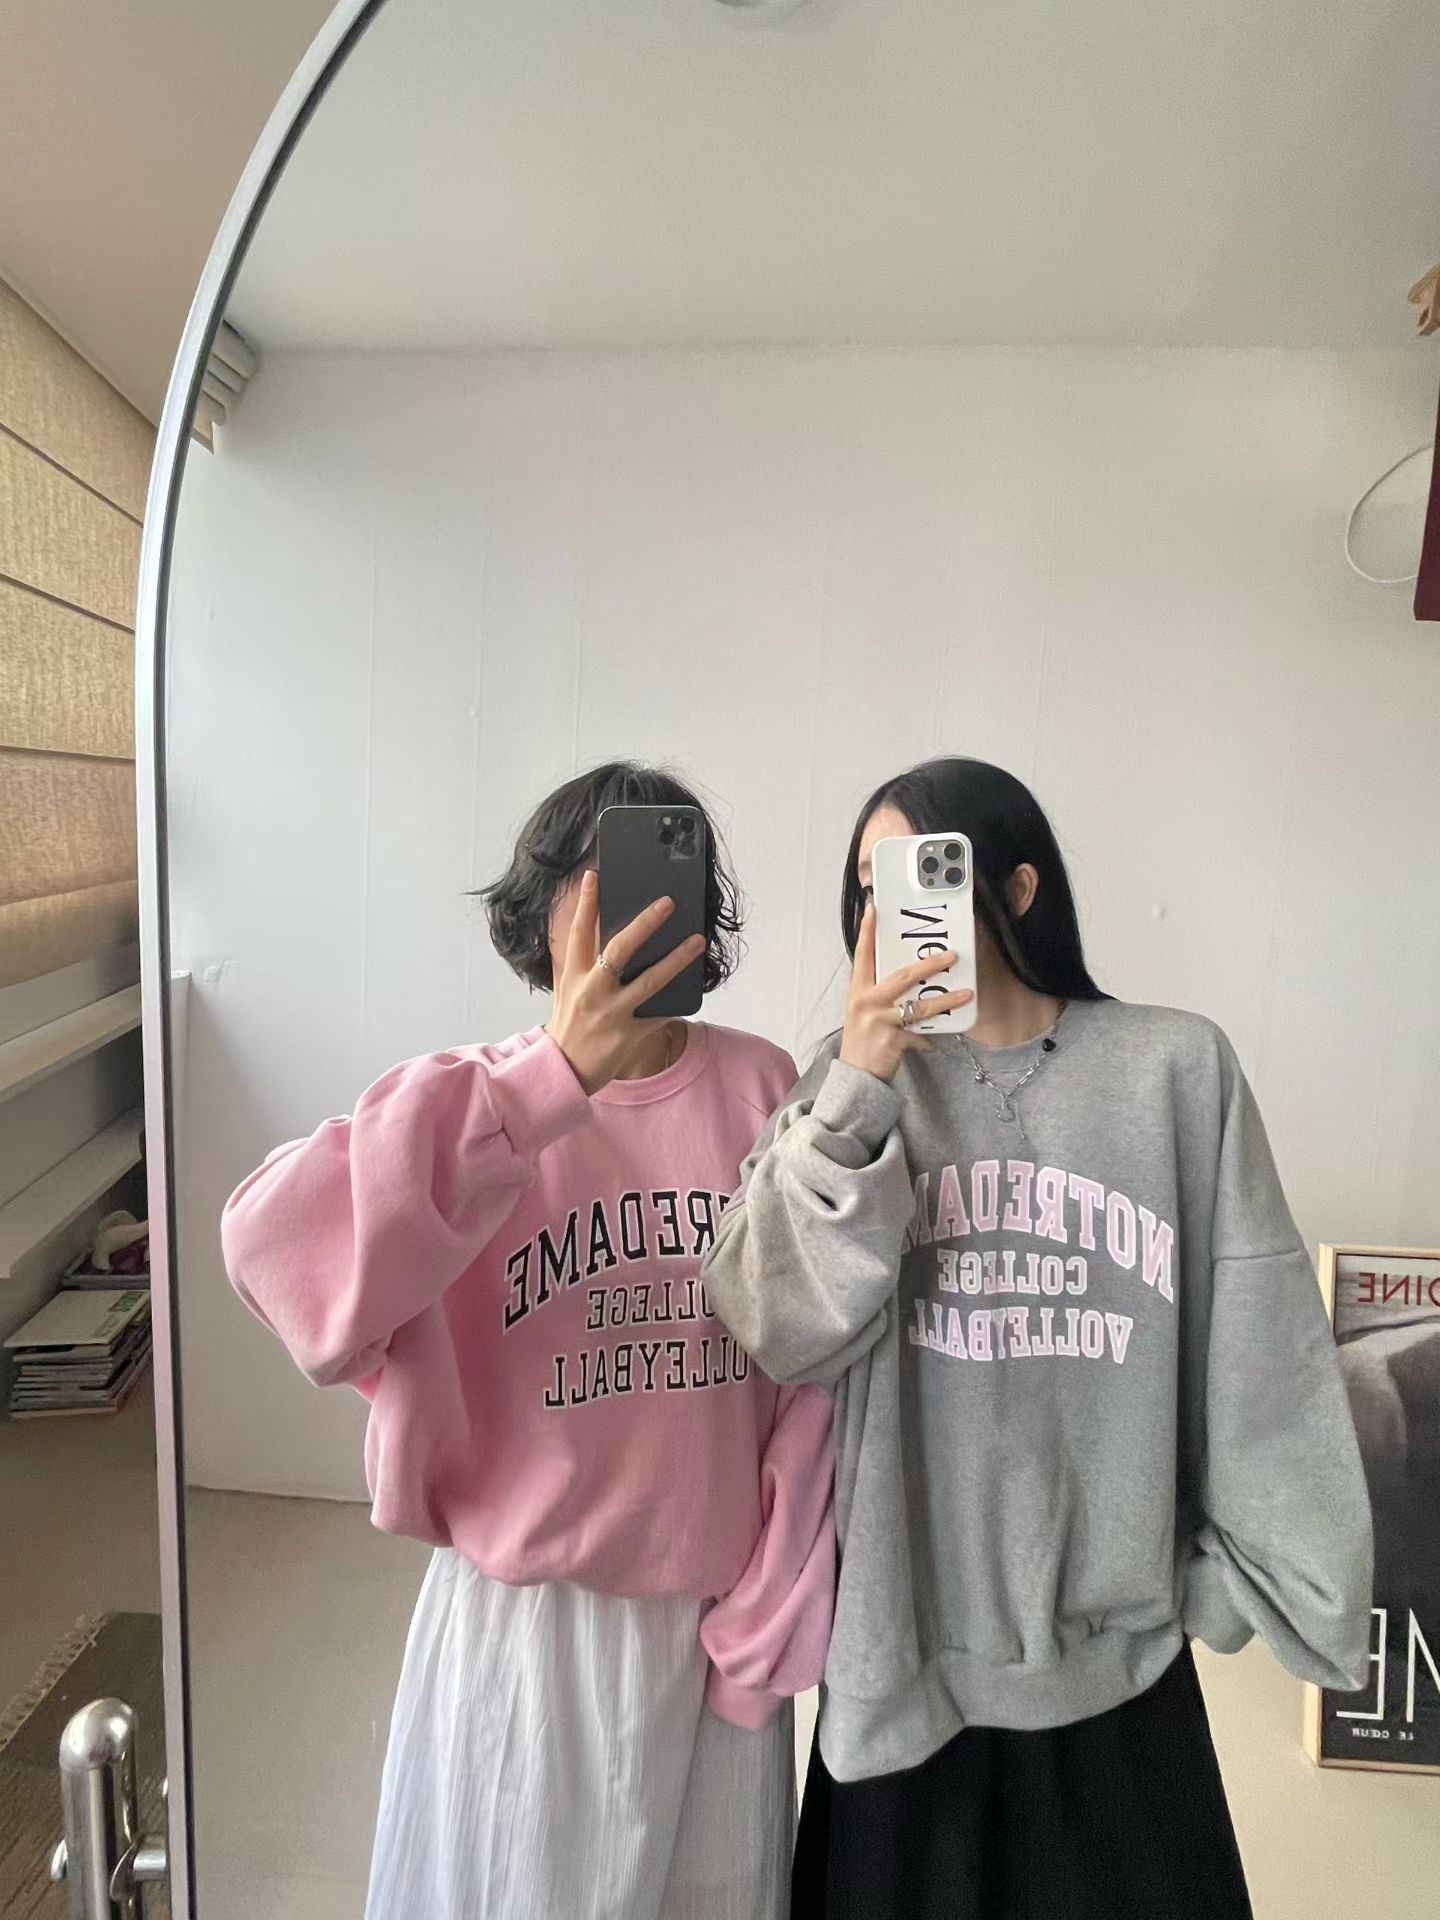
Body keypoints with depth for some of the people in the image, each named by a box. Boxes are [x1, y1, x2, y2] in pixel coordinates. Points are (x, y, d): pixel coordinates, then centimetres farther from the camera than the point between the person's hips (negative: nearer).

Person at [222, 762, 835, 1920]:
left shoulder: (765, 1092, -8)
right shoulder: (469, 1104, -11)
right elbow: (275, 1249, -30)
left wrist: (775, 1612, -2)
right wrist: (557, 1077, -36)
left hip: (718, 1614, 2)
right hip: (528, 1618, -1)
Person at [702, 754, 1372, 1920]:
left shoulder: (1178, 1069, -8)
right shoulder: (869, 1080, -4)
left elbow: (1261, 1355, -4)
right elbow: (781, 1334, -14)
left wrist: (1301, 1590, 2)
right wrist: (853, 1098, -24)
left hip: (1120, 1649, 0)